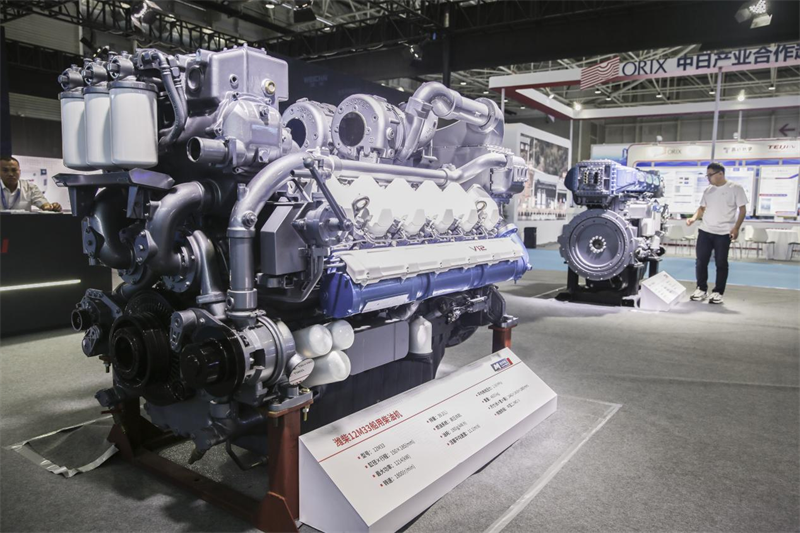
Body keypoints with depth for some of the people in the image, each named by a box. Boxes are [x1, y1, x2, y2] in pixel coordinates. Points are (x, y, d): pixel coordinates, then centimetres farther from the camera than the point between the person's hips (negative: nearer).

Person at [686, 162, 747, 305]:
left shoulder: (735, 188, -3)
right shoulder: (708, 190, 11)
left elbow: (742, 210, -4)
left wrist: (736, 228, -14)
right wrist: (694, 218, -4)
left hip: (724, 233, -4)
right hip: (705, 231, 5)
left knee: (721, 263, 2)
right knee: (701, 261, 4)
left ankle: (718, 292, 10)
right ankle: (701, 289, 17)